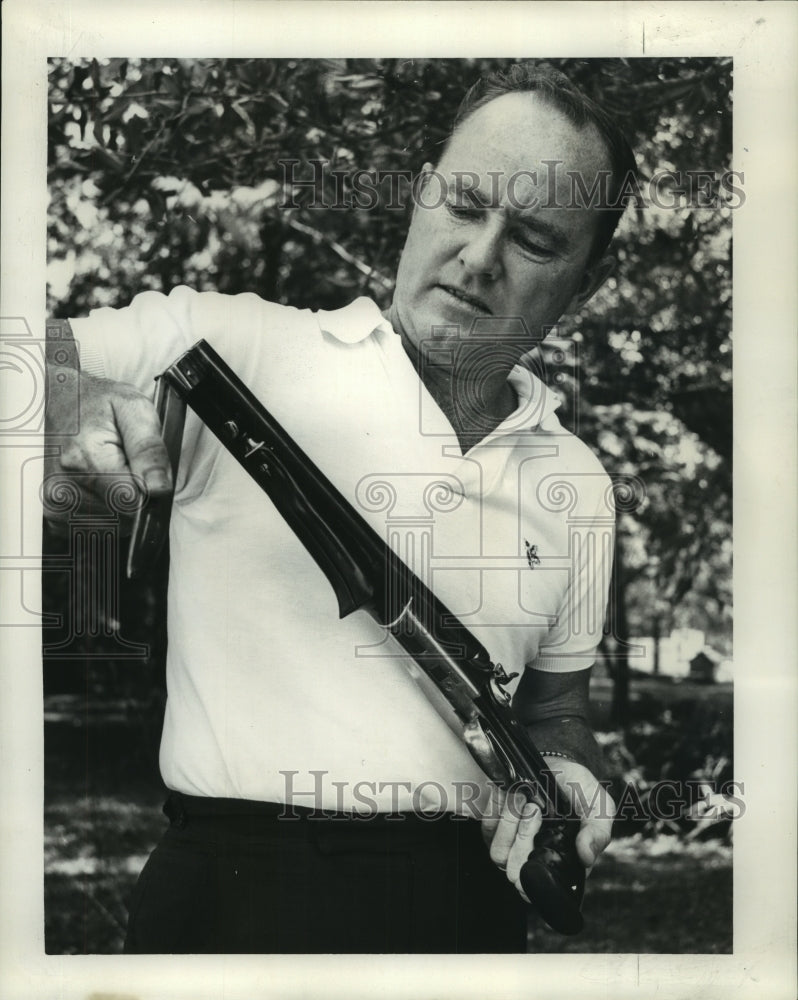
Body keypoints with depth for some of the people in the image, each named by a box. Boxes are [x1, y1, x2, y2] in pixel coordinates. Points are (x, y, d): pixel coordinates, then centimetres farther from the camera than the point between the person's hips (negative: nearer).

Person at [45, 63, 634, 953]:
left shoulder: (577, 483, 10)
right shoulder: (228, 348, -4)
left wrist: (567, 775, -1)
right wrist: (66, 397, -27)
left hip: (467, 902, 4)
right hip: (233, 882, -4)